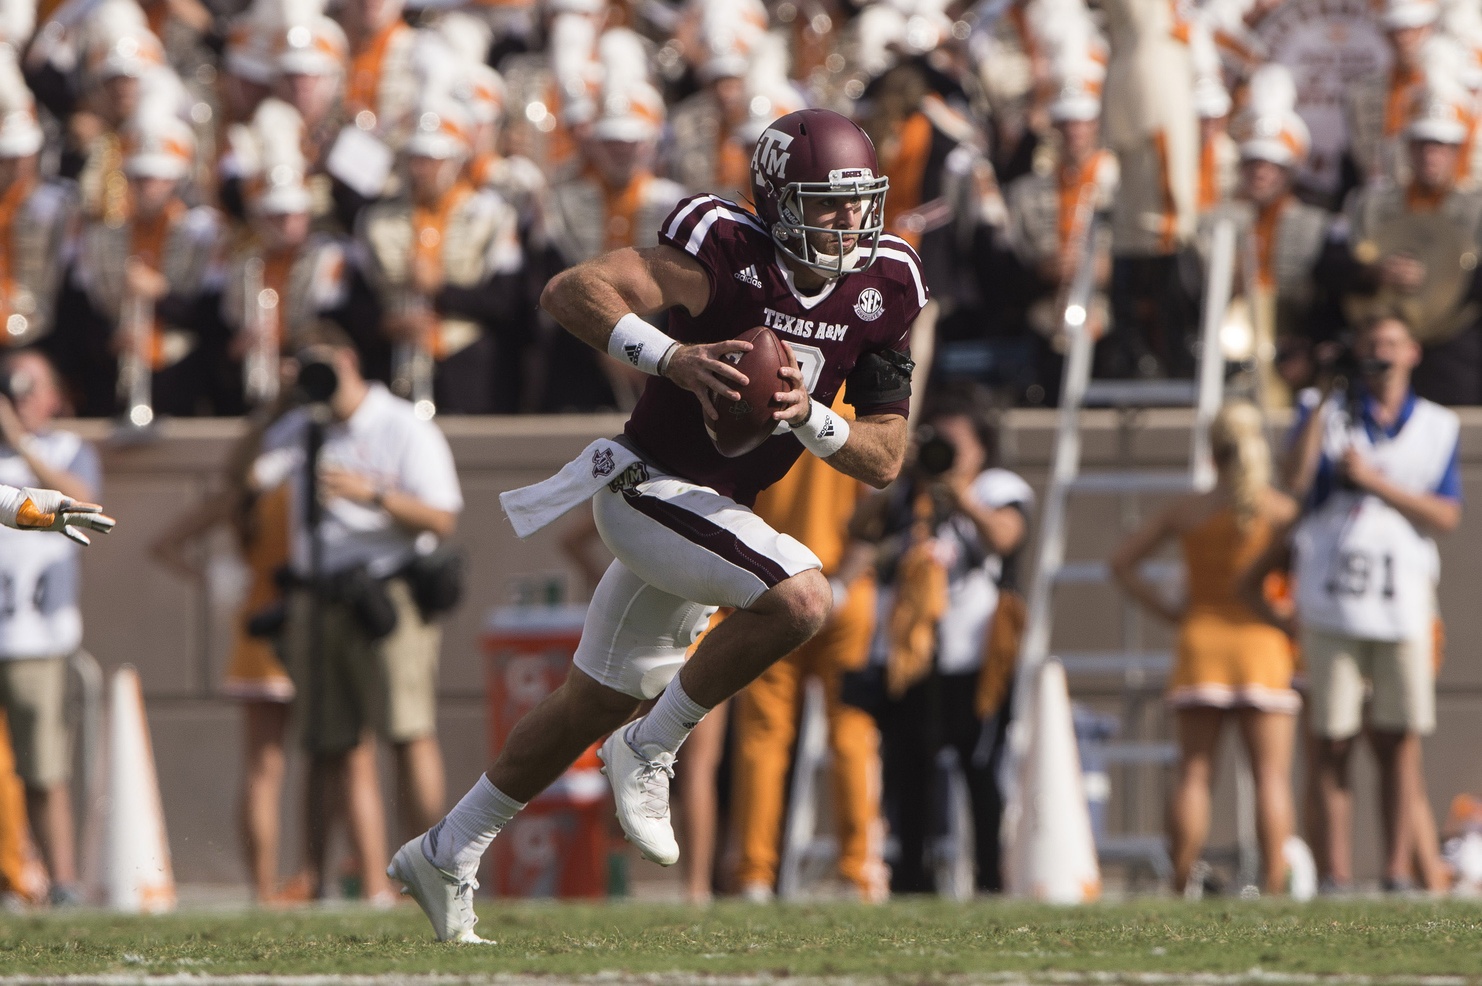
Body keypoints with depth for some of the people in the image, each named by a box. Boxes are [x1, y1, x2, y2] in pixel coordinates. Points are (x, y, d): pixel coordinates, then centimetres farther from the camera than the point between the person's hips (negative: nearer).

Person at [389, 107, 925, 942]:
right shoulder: (727, 255, -20)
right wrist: (673, 357, -41)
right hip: (650, 488, -8)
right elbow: (572, 291, -28)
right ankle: (652, 749, -11)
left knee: (596, 704, 18)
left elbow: (886, 460, -1)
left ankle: (447, 855, 33)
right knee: (801, 597, -29)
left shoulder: (880, 292, -2)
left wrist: (810, 417, -21)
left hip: (714, 511, 8)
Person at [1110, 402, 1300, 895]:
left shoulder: (1186, 511, 5)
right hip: (1262, 642, -2)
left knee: (1194, 773, 4)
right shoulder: (1280, 510, -2)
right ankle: (1274, 887, -11)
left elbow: (1122, 562, 10)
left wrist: (1164, 609, 9)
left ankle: (1180, 887, 0)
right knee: (1271, 774, -2)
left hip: (1201, 639, 2)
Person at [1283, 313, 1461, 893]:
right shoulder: (1327, 414, 9)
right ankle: (1335, 872, -5)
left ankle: (1397, 867, 2)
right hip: (1332, 601, -1)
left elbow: (1446, 517, 1)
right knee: (1332, 741, -4)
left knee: (1400, 739, -1)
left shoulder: (1435, 427, 12)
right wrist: (1322, 403, -12)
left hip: (1402, 600, 1)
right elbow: (1296, 483, -9)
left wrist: (1375, 480, -9)